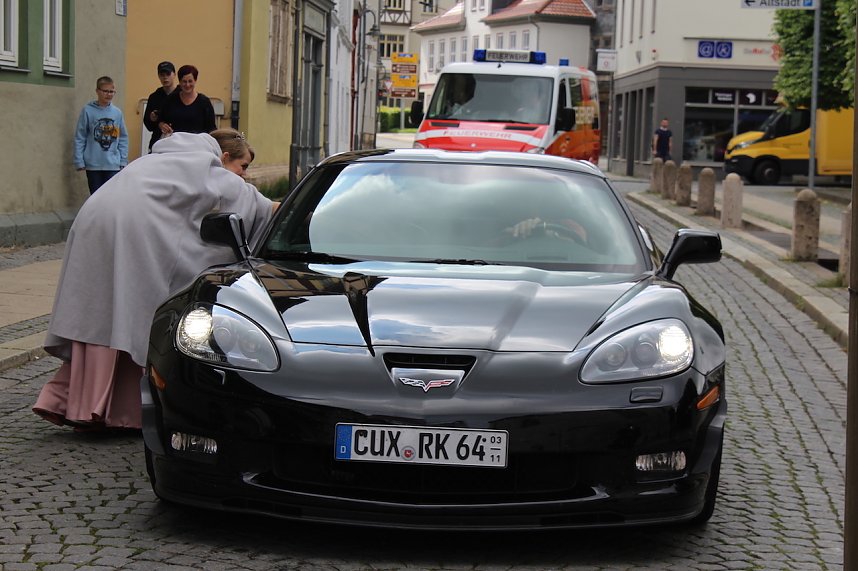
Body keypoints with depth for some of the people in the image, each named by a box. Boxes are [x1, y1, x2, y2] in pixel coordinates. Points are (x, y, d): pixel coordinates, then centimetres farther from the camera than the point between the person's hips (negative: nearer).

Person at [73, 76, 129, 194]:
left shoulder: (117, 112, 3)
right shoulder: (88, 111, -3)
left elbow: (123, 138, 9)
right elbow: (79, 138, -2)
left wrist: (123, 160, 3)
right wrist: (79, 161, -6)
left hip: (113, 165, 1)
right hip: (93, 165, -1)